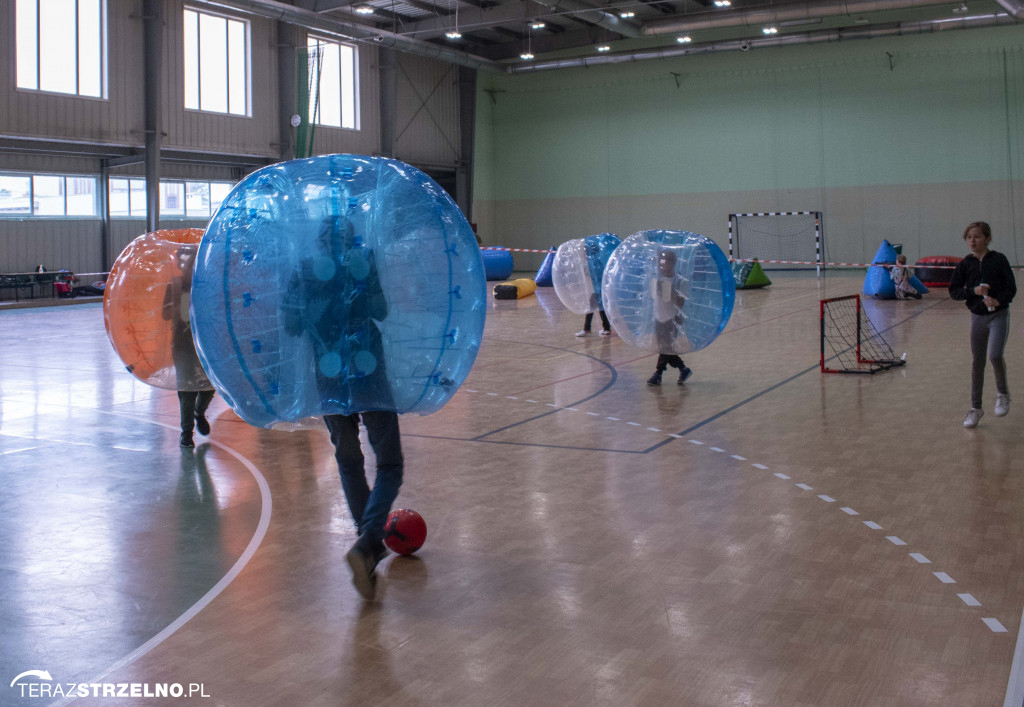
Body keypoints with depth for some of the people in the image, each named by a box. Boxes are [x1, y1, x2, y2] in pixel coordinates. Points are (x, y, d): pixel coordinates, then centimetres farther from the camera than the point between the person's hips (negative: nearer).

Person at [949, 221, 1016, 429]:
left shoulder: (999, 260, -4)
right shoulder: (965, 264, 3)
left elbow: (1011, 288, -4)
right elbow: (953, 291, 2)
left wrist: (998, 300, -22)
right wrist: (973, 291, -15)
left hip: (999, 315, -3)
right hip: (977, 316, 3)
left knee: (995, 355, -21)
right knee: (977, 362, 8)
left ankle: (1002, 393, 7)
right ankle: (976, 408, 18)